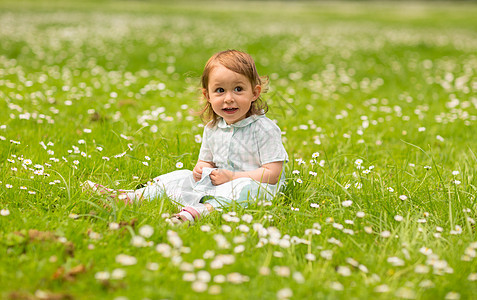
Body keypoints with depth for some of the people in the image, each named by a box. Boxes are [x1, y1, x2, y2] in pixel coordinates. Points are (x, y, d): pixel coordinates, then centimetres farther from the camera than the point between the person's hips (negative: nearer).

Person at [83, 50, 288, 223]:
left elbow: (272, 173, -17)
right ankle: (130, 197, -12)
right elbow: (206, 160, 22)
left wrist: (231, 177, -20)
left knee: (245, 188, -39)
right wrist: (201, 169, -5)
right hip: (217, 184, 7)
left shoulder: (264, 129, -12)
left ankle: (200, 210, -60)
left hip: (256, 186, -7)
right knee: (181, 177, -3)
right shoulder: (212, 129, 9)